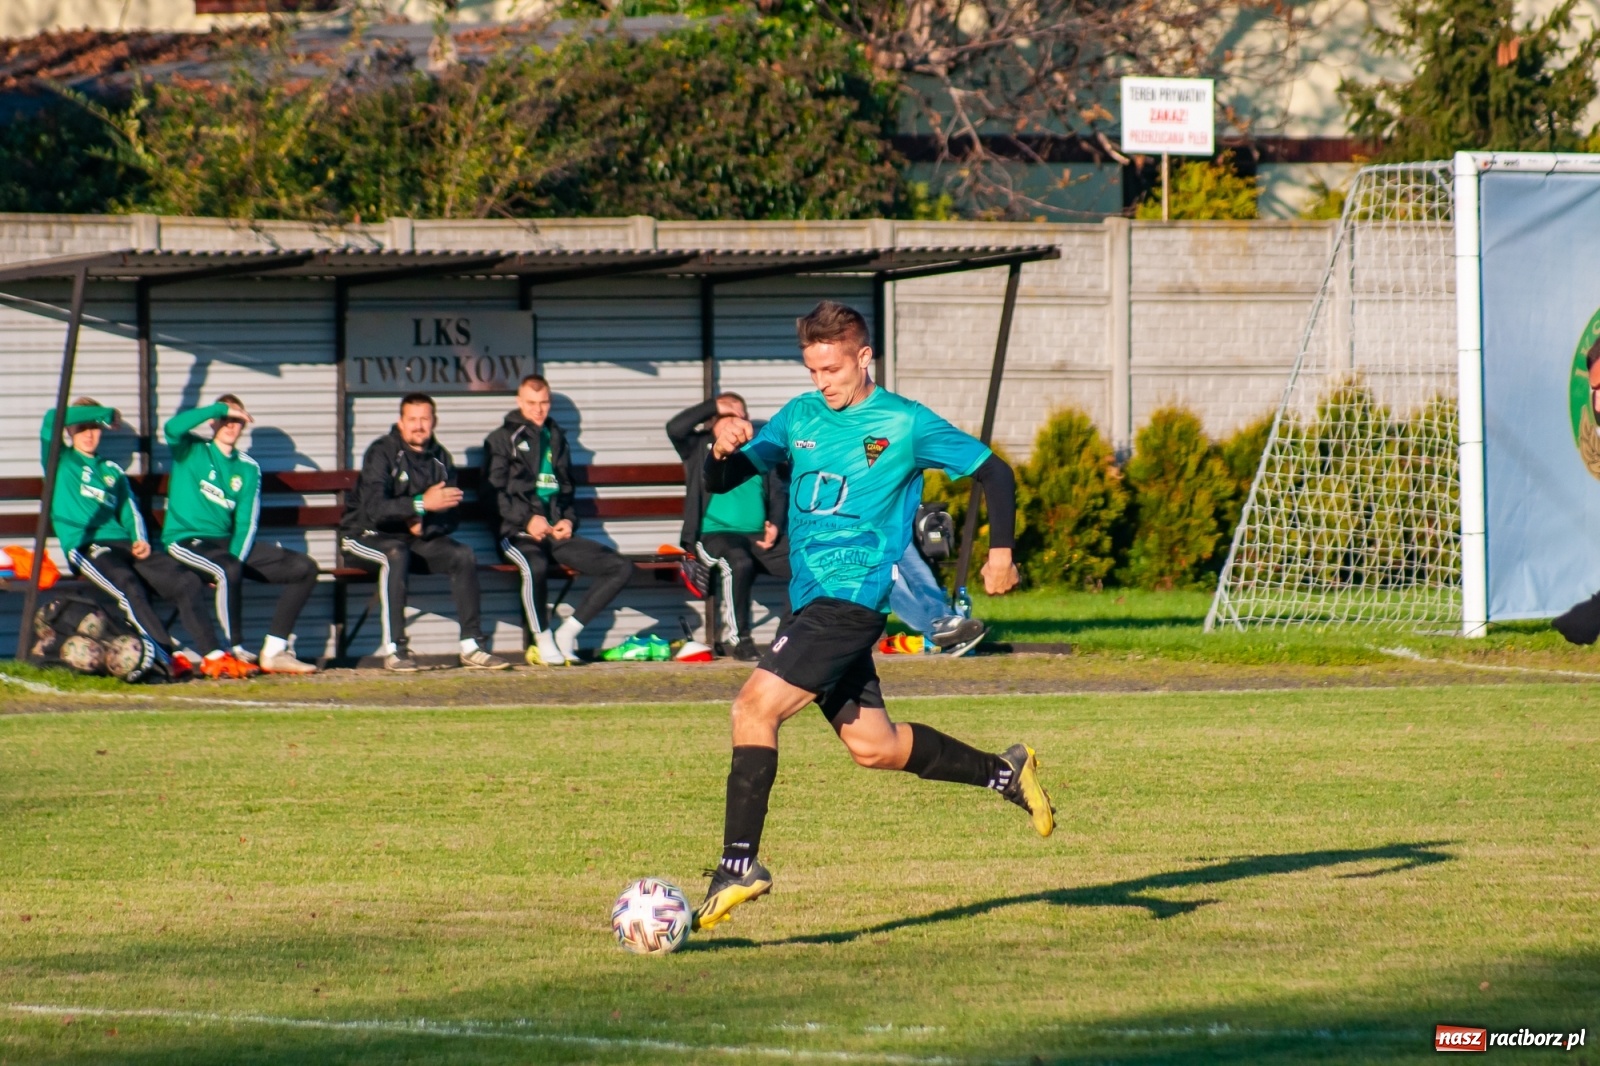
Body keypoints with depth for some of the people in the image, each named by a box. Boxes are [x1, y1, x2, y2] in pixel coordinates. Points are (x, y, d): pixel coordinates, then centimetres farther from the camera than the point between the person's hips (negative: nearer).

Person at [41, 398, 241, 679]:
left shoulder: (112, 471, 29)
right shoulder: (60, 462, 14)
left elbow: (129, 511, 19)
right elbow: (51, 420, -2)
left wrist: (141, 540, -3)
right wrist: (106, 412, 7)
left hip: (124, 545, 6)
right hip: (86, 548, -5)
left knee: (187, 582, -16)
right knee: (129, 588, -35)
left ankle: (213, 656, -23)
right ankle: (172, 658, -41)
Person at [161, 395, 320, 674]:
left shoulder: (248, 468, 13)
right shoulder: (192, 451, 2)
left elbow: (246, 522, 4)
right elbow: (174, 426, -22)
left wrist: (235, 559, -13)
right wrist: (222, 409, -16)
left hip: (229, 543, 6)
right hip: (187, 542, -6)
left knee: (304, 567, -8)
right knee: (229, 571, -38)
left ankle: (273, 652, -12)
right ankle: (235, 651, -23)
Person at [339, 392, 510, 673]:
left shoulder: (440, 458, 5)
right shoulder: (382, 453, -14)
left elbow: (449, 518, 5)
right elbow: (374, 509, -28)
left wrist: (424, 526, -17)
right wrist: (422, 504, -38)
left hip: (416, 538, 6)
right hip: (368, 536, -6)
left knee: (462, 555, -16)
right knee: (396, 554, -37)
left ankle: (472, 647, -14)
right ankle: (394, 650, -38)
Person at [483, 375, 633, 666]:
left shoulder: (556, 439, 24)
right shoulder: (503, 440, 8)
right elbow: (493, 494, -2)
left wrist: (569, 520, 7)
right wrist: (527, 519, -16)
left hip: (557, 533, 6)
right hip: (518, 533, -6)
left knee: (621, 568, -13)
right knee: (536, 566, -41)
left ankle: (567, 632, -9)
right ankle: (543, 640, -21)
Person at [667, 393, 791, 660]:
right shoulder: (700, 448, 13)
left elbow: (779, 492, 15)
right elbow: (675, 427, -6)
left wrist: (775, 525, -4)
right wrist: (714, 407, -1)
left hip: (759, 537, 4)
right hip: (714, 534, -4)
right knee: (739, 563, -38)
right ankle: (740, 640, -25)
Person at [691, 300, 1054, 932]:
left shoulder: (904, 424, -2)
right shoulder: (800, 418, 13)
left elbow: (991, 471, 5)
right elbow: (721, 482, 13)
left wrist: (1001, 551, -4)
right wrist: (722, 449, -9)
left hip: (853, 598, -7)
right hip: (812, 602, 7)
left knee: (754, 707, -19)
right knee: (874, 747, 12)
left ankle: (740, 863, -20)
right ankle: (1004, 772, 30)